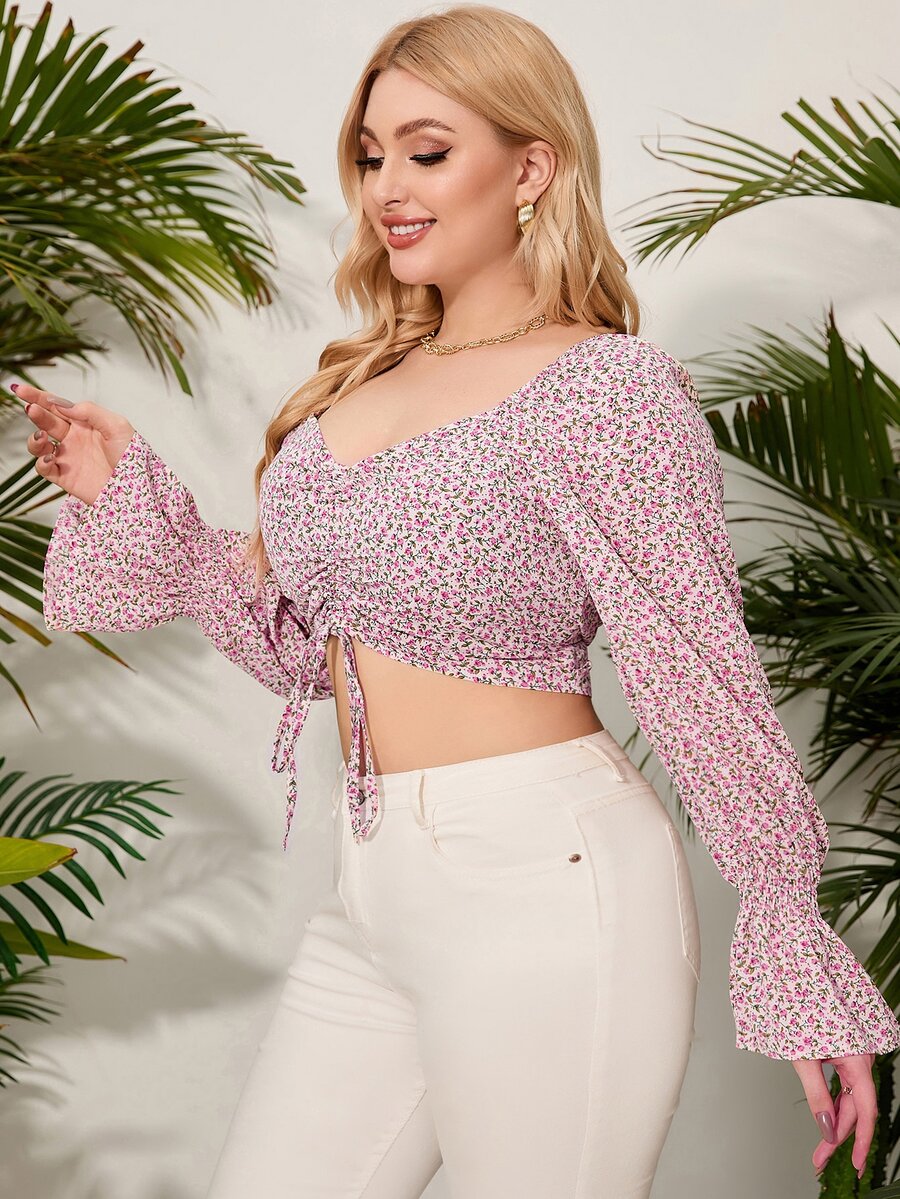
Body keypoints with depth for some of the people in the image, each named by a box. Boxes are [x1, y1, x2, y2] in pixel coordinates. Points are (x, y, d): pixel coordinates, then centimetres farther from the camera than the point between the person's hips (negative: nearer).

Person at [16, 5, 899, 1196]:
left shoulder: (603, 388, -12)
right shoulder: (365, 379, 10)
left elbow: (709, 687, -11)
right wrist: (127, 493, 8)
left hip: (542, 888, -7)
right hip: (373, 898, 8)